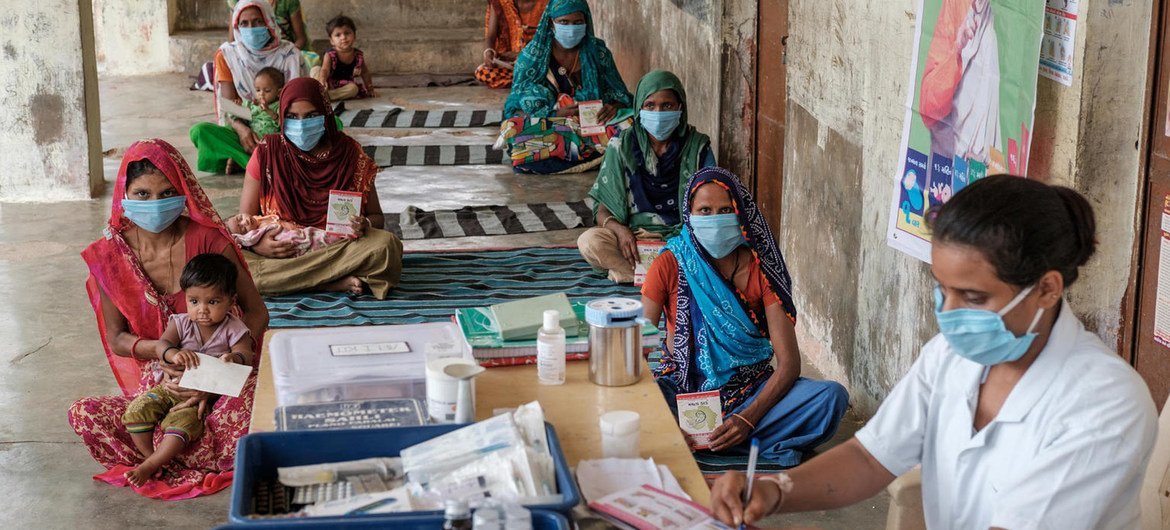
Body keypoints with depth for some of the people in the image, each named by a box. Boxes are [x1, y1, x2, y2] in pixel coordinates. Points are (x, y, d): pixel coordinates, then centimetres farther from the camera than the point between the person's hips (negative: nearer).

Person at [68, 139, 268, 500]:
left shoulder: (206, 239, -11)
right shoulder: (109, 254, -4)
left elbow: (256, 312, -7)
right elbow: (116, 338, 3)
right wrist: (163, 351, -19)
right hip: (155, 382, 3)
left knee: (244, 405, -36)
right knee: (84, 414, -23)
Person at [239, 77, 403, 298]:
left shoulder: (350, 154, 2)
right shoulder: (267, 154, 1)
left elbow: (376, 216, 8)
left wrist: (365, 225, -17)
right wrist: (257, 244, -20)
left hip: (337, 249, 0)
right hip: (279, 253, 1)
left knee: (388, 245, -29)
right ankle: (337, 283, -25)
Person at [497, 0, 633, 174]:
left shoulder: (597, 52, 4)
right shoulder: (531, 55, -1)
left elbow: (620, 95, 8)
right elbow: (521, 104, -3)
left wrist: (614, 106, -17)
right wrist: (555, 113, -20)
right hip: (545, 124, -1)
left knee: (629, 124, -29)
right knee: (516, 128, -35)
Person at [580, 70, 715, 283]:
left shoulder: (697, 146, 0)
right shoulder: (622, 146, 1)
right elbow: (602, 208, 0)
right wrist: (619, 229, -22)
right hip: (634, 236, 1)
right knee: (589, 241, -29)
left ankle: (626, 271, -24)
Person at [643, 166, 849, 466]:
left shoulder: (760, 269, -5)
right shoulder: (670, 265, -6)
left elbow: (789, 362, -10)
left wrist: (748, 419, -26)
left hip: (750, 392, 2)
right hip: (682, 389, -2)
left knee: (833, 396, -25)